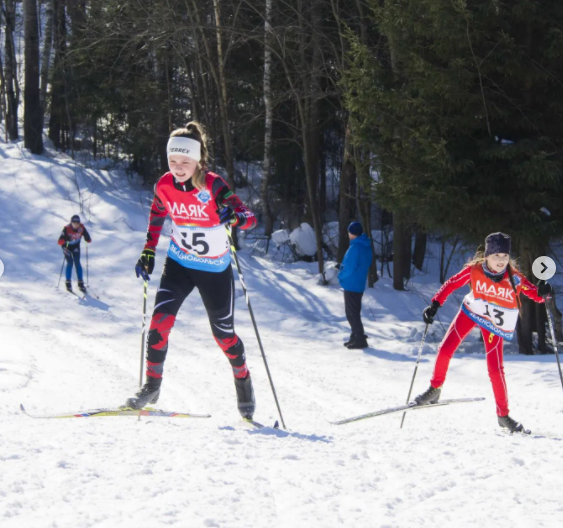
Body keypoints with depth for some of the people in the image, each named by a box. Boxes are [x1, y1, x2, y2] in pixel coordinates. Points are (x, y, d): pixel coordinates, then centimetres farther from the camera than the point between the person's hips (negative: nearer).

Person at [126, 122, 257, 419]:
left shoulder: (213, 186, -22)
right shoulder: (164, 186, -10)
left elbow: (250, 218, -27)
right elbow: (157, 216, 11)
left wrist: (234, 217, -49)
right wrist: (148, 252, 5)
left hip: (215, 269, -3)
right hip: (179, 264, 3)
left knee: (223, 334, 6)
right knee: (160, 321, -15)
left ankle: (243, 383, 31)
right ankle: (151, 386, -3)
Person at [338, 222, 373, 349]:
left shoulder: (355, 247, -21)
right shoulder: (366, 246, 8)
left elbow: (350, 267, -23)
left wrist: (341, 276, -4)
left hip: (351, 285, -9)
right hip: (360, 285, 9)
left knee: (351, 313, -4)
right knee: (354, 312, 19)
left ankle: (359, 339, -6)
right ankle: (356, 336, 25)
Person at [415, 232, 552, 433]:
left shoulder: (514, 278, -24)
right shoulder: (474, 270, -22)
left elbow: (534, 294, -19)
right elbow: (452, 284, -12)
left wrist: (542, 293, -42)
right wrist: (435, 305, -19)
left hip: (495, 323, -2)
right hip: (471, 311, 2)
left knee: (495, 369, -8)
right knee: (445, 350, -5)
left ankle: (503, 415, 7)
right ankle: (435, 389, 23)